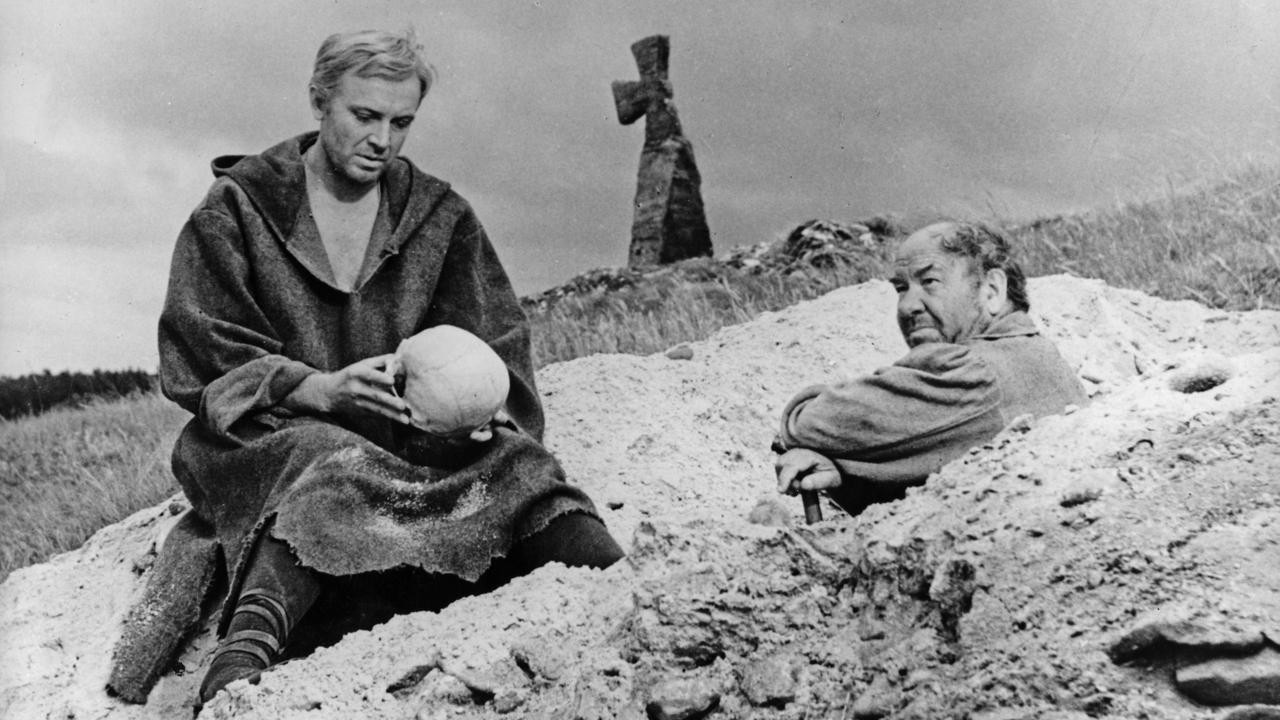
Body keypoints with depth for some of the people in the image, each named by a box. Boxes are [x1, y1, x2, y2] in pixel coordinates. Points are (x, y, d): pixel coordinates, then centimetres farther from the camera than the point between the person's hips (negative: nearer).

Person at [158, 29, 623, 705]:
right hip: (267, 435, -3)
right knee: (334, 466, -39)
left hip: (406, 431, 3)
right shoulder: (236, 209, 3)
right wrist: (319, 389, -22)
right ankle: (248, 646, -64)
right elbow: (205, 361, -5)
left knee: (508, 457, -27)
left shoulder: (439, 215, 13)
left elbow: (493, 345, 8)